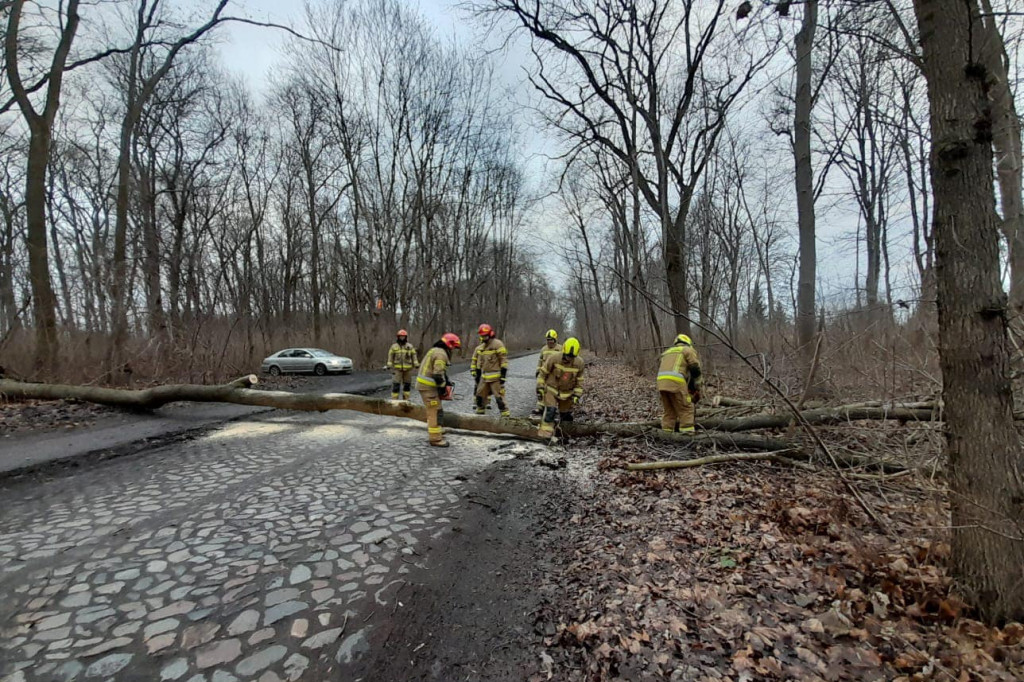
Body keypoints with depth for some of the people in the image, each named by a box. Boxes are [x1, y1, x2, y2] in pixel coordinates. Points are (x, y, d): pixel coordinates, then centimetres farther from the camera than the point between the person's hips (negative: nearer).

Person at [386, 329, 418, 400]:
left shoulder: (410, 346, 3)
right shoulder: (394, 346, 3)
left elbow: (414, 356, 4)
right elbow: (390, 356, 5)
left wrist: (416, 365, -3)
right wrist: (389, 366, -2)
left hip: (408, 369, 1)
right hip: (397, 369, -1)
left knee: (407, 384, 7)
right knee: (396, 384, -6)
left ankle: (406, 399, 18)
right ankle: (394, 399, -1)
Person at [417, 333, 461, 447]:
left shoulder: (435, 350, 17)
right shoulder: (441, 354, -17)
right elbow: (438, 374, -24)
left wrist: (446, 381, 13)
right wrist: (443, 388, -12)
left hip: (424, 384, 11)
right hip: (428, 386, -11)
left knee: (432, 410, 23)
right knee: (435, 412, -6)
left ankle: (433, 431, 36)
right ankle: (435, 439, -1)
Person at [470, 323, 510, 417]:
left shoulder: (497, 344, -10)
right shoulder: (481, 347, 12)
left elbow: (504, 360, -13)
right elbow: (475, 361, 21)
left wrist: (503, 375, -15)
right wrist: (476, 374, 18)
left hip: (496, 377, -7)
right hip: (484, 377, 8)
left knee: (499, 397, -7)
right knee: (480, 395, 14)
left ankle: (505, 415, 0)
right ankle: (479, 412, 29)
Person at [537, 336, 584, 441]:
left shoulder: (579, 363, -12)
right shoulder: (554, 359, -22)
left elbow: (579, 380, 1)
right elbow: (543, 372, -8)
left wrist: (577, 395, -4)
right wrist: (540, 387, -10)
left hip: (567, 393, 3)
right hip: (551, 389, -3)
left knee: (566, 415, 12)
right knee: (550, 410, -21)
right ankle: (545, 432, -15)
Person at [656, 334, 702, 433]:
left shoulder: (667, 352, 33)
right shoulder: (688, 350, 15)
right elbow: (695, 368, 5)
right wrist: (697, 388, 14)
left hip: (661, 381, 6)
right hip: (676, 381, -6)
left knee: (668, 411, 15)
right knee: (686, 410, 1)